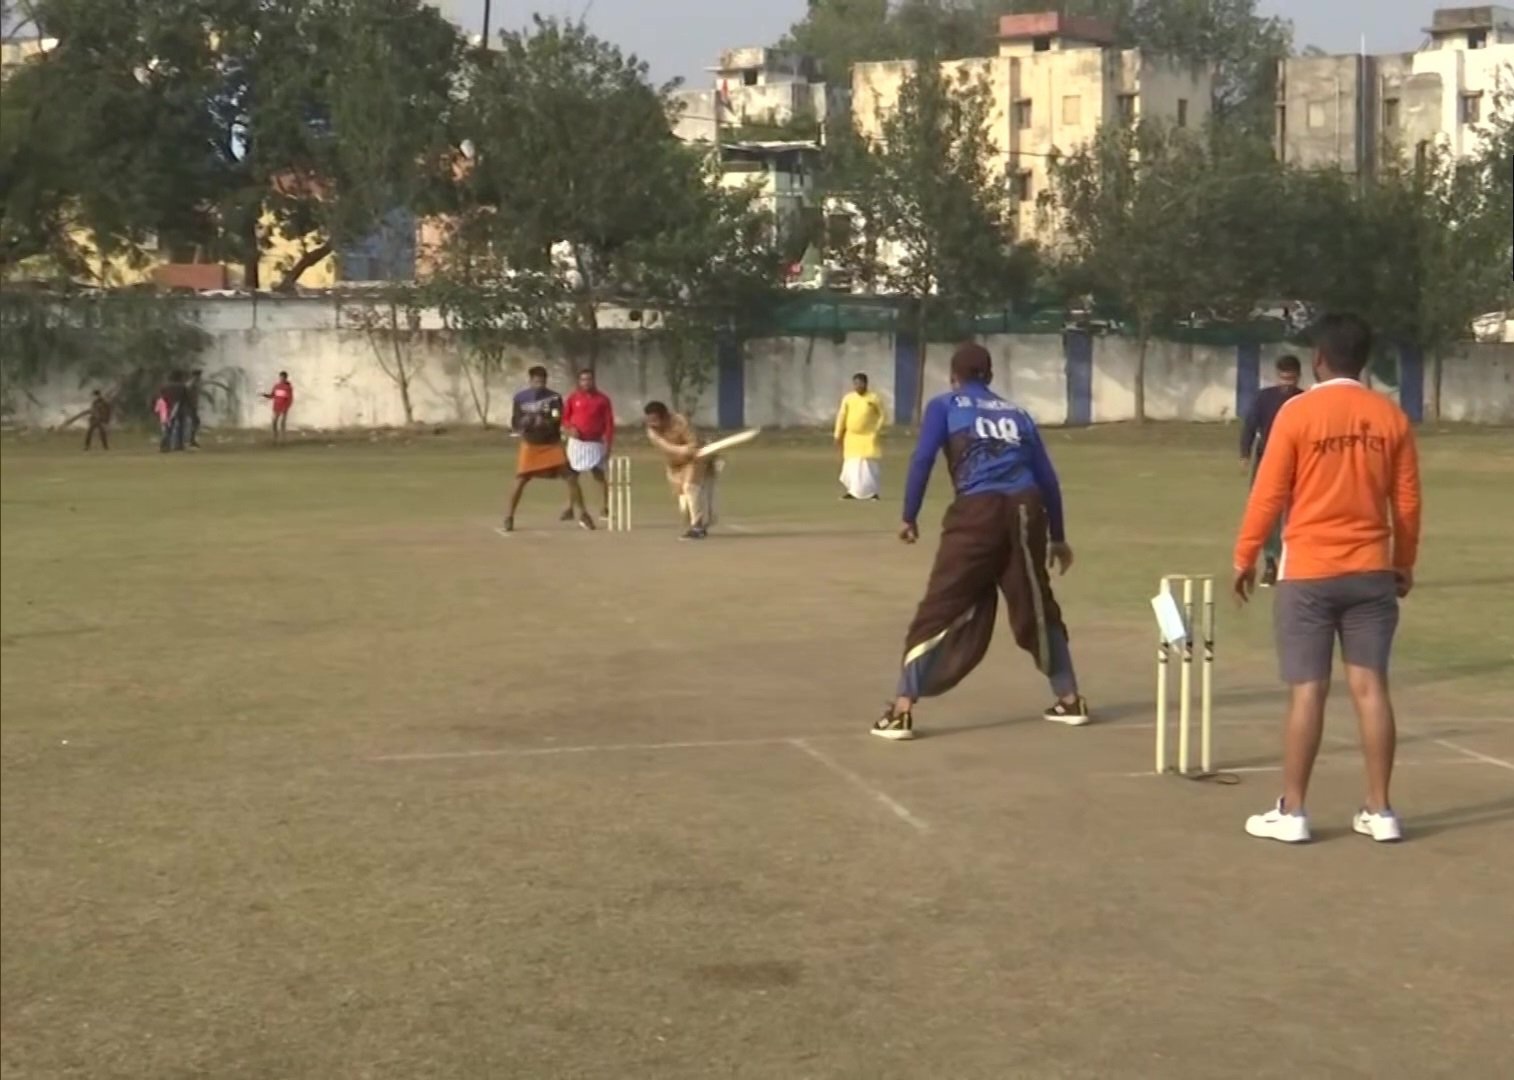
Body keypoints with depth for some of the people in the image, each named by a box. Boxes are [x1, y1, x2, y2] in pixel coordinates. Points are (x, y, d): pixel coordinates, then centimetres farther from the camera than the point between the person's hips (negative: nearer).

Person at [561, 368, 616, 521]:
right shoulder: (573, 397, 3)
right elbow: (564, 417, 9)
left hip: (595, 444, -2)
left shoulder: (603, 399, -2)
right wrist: (569, 429, -12)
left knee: (599, 475, -7)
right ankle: (570, 508, 14)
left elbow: (609, 423, -2)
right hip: (576, 442, 2)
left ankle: (605, 508, -6)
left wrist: (609, 445, -7)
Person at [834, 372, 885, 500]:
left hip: (868, 437, -3)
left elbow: (882, 415, 0)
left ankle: (872, 492, 3)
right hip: (852, 437, 3)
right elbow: (841, 416, 6)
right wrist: (838, 435, 5)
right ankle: (853, 490, 16)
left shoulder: (874, 398, -5)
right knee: (851, 464, 6)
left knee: (870, 464, -4)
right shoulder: (848, 398, 2)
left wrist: (876, 431, -9)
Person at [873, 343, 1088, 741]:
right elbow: (1046, 477, 21)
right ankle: (1069, 700, 27)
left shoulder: (944, 406, 13)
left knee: (939, 612, -1)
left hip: (978, 513, -4)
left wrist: (910, 517, 3)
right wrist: (1057, 536, 27)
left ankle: (901, 710, -7)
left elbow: (922, 459, -2)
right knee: (1038, 610, 20)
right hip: (1026, 511, 4)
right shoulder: (1016, 413, 24)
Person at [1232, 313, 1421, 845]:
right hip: (1371, 571, 3)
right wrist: (1404, 564, 19)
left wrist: (1245, 558, 5)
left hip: (1308, 573, -3)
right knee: (1370, 687, 5)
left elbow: (1269, 493, -6)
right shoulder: (1390, 416, 3)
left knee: (1307, 691, -1)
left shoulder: (1298, 413, -8)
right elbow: (1407, 500, 7)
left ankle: (1291, 813, 4)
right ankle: (1379, 811, 8)